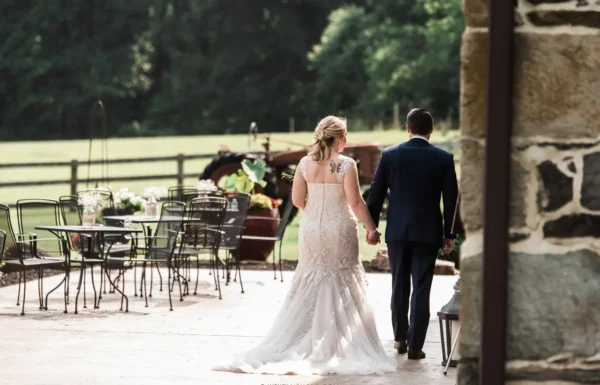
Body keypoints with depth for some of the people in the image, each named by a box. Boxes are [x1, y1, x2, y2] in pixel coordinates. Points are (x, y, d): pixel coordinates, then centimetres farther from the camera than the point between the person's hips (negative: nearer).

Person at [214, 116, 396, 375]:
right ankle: (338, 342, 7)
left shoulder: (305, 163, 0)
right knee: (342, 288, 7)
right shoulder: (346, 164, -12)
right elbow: (355, 201, -14)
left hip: (311, 230, 4)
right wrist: (371, 228, -4)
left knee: (309, 288, 13)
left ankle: (290, 343, 13)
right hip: (340, 230, -4)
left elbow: (297, 200, 2)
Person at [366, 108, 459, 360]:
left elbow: (376, 193, 0)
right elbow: (451, 198, -2)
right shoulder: (444, 159, -4)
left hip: (397, 230, 1)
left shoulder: (390, 155, -2)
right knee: (421, 289, 0)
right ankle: (415, 345, -2)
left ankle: (400, 339, 22)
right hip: (428, 232, -1)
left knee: (399, 286, 15)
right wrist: (449, 234, 5)